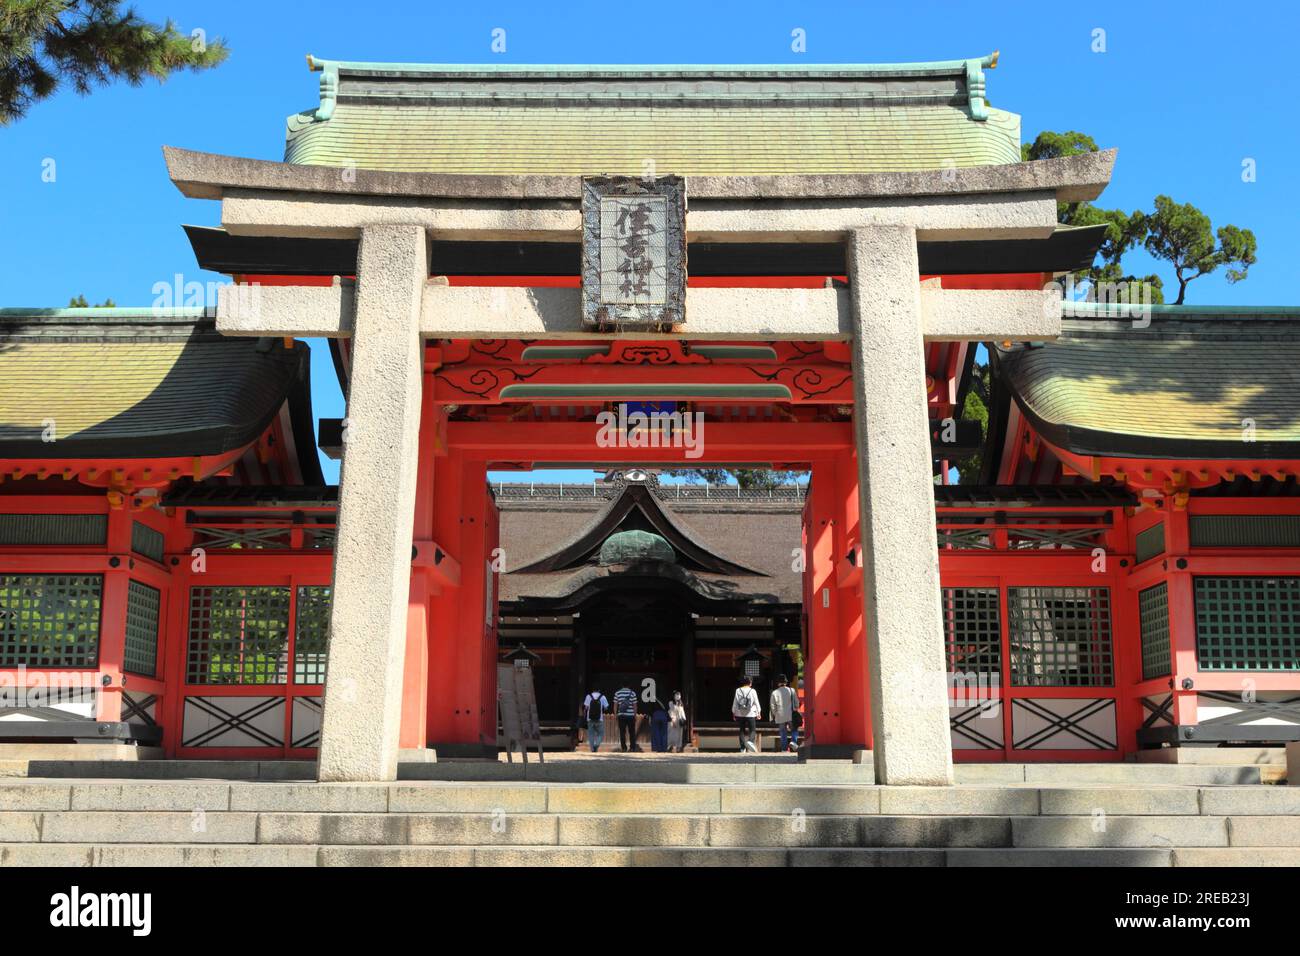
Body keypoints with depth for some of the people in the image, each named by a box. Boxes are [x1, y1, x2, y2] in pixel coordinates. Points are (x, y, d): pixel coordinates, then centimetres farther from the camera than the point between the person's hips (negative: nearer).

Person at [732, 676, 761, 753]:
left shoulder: (738, 691, 0)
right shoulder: (752, 691, -4)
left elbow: (735, 703, 3)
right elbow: (756, 702, -1)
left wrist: (734, 713, 12)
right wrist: (758, 712, 10)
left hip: (740, 714, 2)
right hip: (750, 714, -2)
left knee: (742, 730, 10)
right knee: (752, 730, 3)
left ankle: (742, 747, 9)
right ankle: (750, 741, -25)